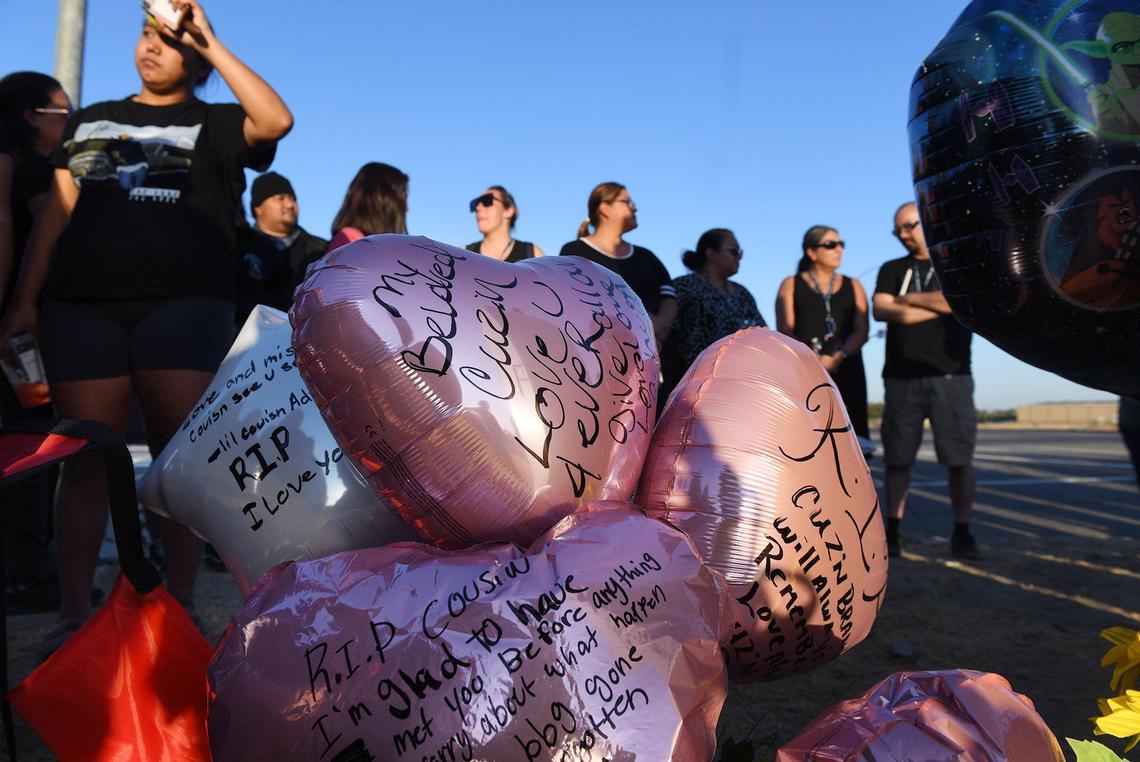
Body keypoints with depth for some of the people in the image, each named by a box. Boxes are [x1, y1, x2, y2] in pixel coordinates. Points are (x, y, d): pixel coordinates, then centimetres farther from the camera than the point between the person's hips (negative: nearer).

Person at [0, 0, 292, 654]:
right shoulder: (89, 122, 25)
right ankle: (74, 614, 5)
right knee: (87, 458, 0)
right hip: (82, 304, 3)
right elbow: (56, 215, 18)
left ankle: (181, 606, 0)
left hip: (185, 301, -3)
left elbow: (277, 120, -8)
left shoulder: (215, 125, 15)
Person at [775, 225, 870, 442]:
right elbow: (784, 331, 1)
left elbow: (862, 331, 6)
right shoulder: (791, 285, 12)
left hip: (846, 371, 3)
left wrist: (838, 356, -14)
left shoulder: (853, 286, 19)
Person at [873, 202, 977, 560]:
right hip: (902, 378, 2)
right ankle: (892, 531, 8)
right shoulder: (892, 270, 15)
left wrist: (908, 299, -3)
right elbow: (881, 310, -2)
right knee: (897, 458, 1)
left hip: (951, 376, -1)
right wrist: (939, 304, -7)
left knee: (960, 458, -3)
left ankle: (961, 533, 7)